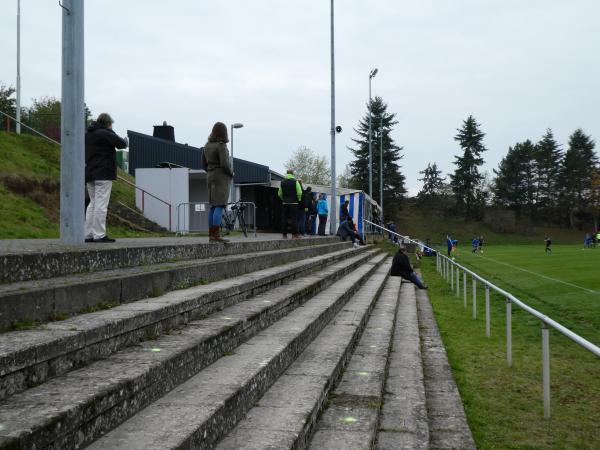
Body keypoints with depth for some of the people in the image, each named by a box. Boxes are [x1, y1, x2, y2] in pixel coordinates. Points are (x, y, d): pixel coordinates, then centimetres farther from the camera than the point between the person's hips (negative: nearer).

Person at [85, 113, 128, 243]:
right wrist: (125, 141, 9)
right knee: (101, 204, -8)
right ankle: (99, 235, -10)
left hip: (90, 174, 8)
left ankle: (88, 234, 11)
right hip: (103, 174, -8)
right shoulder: (105, 133, -10)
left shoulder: (87, 134, 16)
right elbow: (121, 144, -14)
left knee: (93, 203, 13)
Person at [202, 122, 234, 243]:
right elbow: (224, 164, -21)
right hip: (222, 177, -8)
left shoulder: (207, 145, 11)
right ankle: (216, 235, -15)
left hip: (211, 177, 8)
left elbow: (204, 164, 15)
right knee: (220, 206, -10)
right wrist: (231, 173, -3)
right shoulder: (221, 145, -14)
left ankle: (211, 235, 8)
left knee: (213, 206, 9)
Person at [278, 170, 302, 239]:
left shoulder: (282, 182, 8)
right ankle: (294, 234, -5)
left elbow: (279, 193, 9)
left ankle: (284, 234, 5)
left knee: (284, 219, 6)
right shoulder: (295, 181, -6)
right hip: (293, 203, -4)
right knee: (294, 219, -2)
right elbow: (299, 192, -12)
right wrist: (299, 199, 4)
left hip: (285, 203, 4)